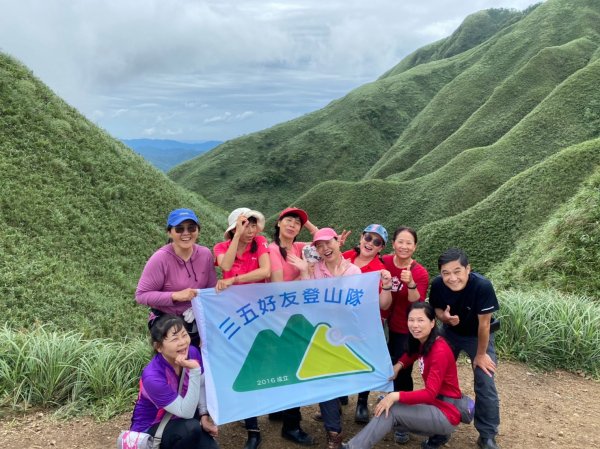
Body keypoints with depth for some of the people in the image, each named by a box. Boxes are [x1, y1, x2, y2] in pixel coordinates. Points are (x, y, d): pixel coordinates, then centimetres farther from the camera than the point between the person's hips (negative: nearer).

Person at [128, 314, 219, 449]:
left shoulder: (192, 353, -16)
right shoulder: (153, 377, -32)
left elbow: (201, 386, 2)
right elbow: (187, 413, -30)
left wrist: (204, 416, -11)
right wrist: (194, 371, -39)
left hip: (176, 420, 5)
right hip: (149, 429, -5)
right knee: (192, 428, -29)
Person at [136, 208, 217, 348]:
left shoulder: (205, 254, -8)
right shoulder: (160, 258, -21)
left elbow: (212, 288, 2)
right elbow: (141, 295, -19)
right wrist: (175, 296, -27)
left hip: (197, 323, 5)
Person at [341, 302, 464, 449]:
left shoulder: (440, 350, -23)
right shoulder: (424, 342, 2)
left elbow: (430, 393, -28)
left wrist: (396, 396, -33)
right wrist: (398, 365, 1)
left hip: (447, 413, -9)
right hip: (434, 403, 9)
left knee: (391, 411, -21)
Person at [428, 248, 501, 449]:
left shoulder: (482, 286, -38)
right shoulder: (438, 285, -28)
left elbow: (483, 324, -26)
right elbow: (437, 308, -7)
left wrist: (481, 354, -14)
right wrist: (444, 317, -31)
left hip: (478, 336, -3)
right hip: (451, 332, 3)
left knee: (485, 385, -6)